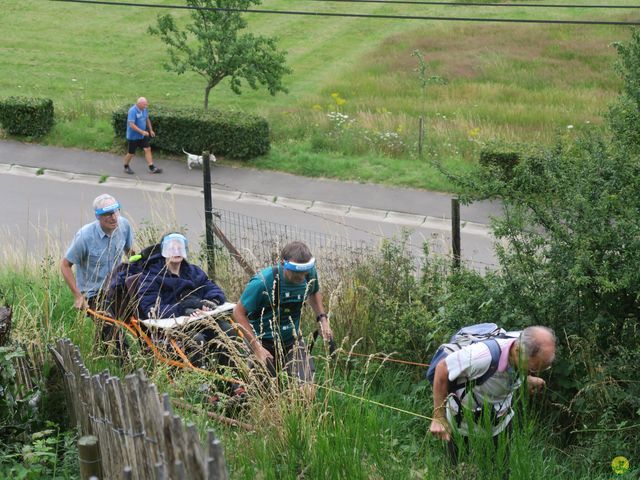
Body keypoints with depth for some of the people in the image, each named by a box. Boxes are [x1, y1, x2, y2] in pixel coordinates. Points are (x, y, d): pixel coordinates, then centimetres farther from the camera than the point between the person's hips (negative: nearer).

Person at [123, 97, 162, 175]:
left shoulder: (144, 110, 0)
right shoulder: (132, 111, -24)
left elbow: (147, 120, 17)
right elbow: (131, 125, -29)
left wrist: (151, 130, 15)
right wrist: (142, 132, -30)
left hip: (142, 136, 7)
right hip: (133, 136, -7)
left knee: (147, 149, 1)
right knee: (131, 153, 6)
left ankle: (152, 168, 4)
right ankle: (126, 167, 29)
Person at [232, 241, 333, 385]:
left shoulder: (310, 274, -13)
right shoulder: (262, 283, -29)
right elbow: (239, 313, -19)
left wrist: (322, 319, -3)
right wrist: (257, 348, -23)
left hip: (293, 340, 4)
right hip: (265, 343, -4)